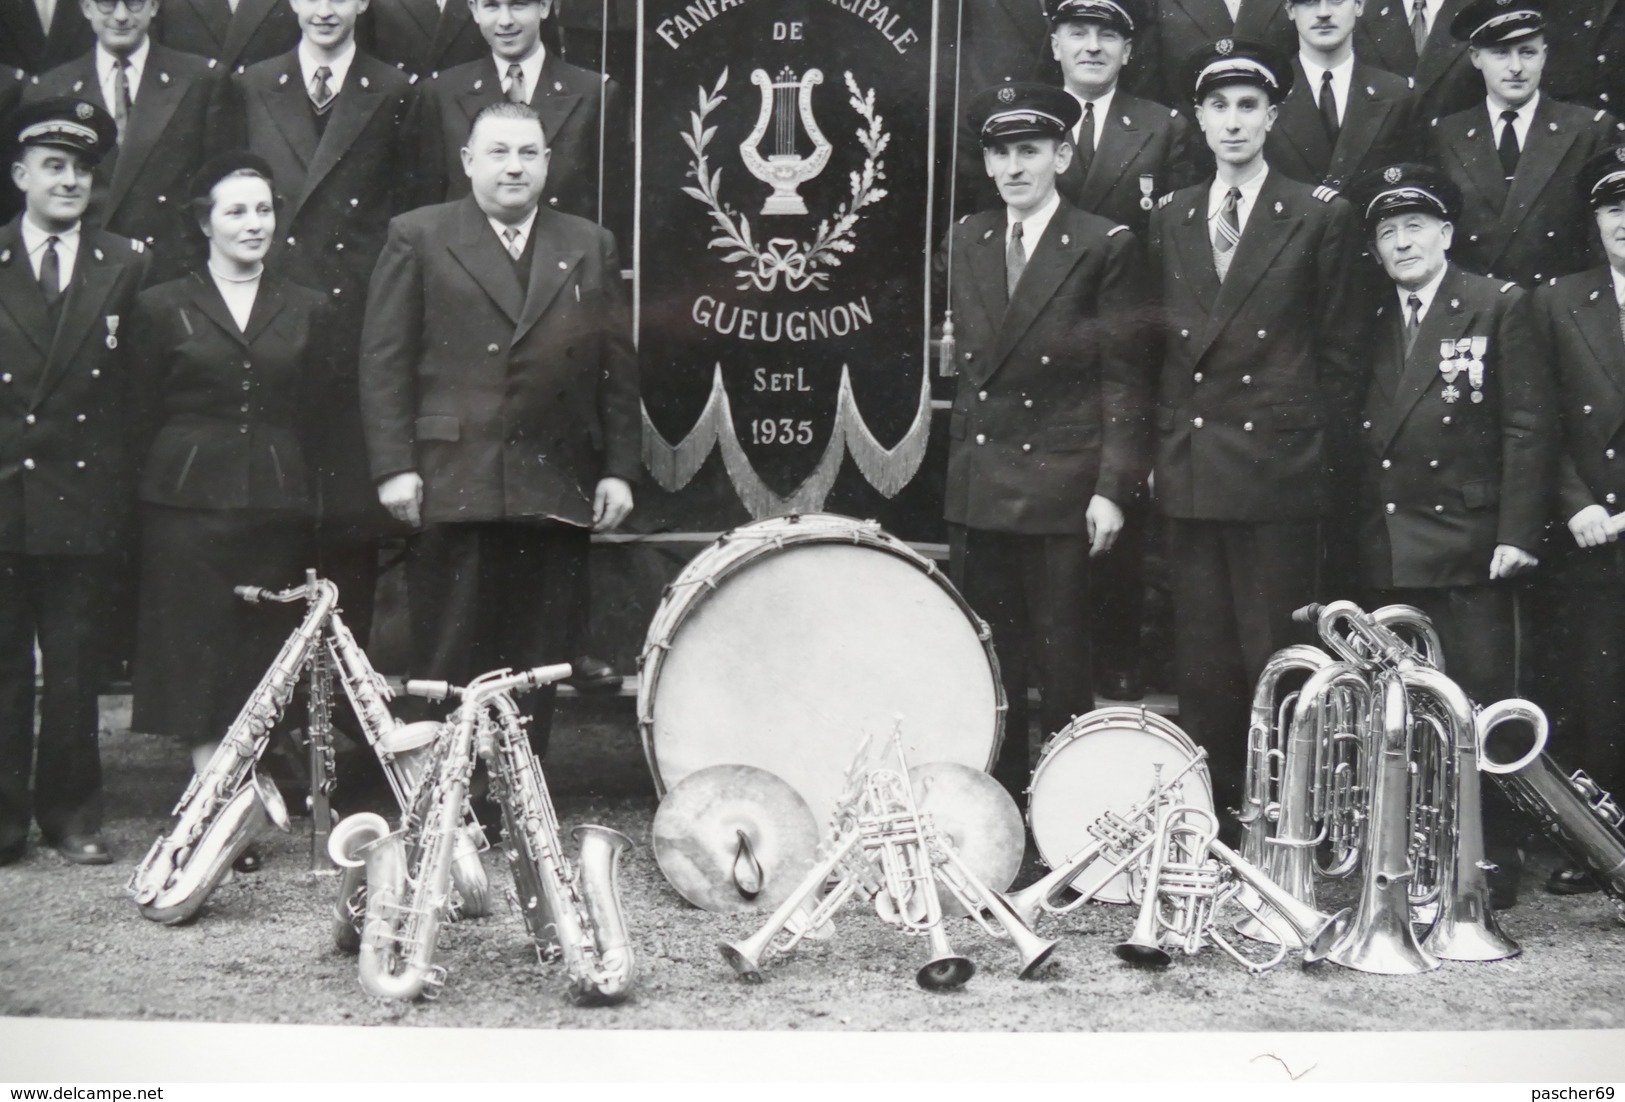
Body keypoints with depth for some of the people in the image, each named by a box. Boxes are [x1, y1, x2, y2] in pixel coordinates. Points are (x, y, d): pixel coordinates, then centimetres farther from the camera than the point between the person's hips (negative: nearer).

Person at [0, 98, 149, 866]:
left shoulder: (126, 266, 6)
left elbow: (144, 383, 4)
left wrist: (125, 483, -2)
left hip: (85, 495, 0)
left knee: (76, 669, 7)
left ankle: (72, 814, 17)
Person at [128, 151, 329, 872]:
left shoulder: (307, 311, 12)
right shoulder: (162, 308, 5)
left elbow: (316, 419, 11)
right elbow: (142, 419, 6)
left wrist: (306, 498, 5)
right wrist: (158, 488, 1)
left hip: (278, 506, 2)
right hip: (187, 502, -2)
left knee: (262, 656, 3)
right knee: (198, 654, -5)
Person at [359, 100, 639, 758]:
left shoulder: (590, 248, 16)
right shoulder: (418, 238, 7)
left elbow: (618, 367, 13)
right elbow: (384, 361, 2)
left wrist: (619, 469, 5)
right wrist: (394, 467, -7)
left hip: (558, 488, 3)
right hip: (453, 483, -3)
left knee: (540, 667, 5)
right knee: (449, 662, -1)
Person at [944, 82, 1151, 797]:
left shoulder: (1106, 248, -3)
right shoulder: (966, 242, 13)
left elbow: (1124, 379, -4)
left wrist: (1113, 489, -10)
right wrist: (958, 461, 9)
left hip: (1060, 487, -5)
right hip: (976, 488, 5)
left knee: (1060, 662, 0)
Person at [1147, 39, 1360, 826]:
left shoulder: (1320, 217, 2)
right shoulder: (1168, 220, 13)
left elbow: (1336, 351, 3)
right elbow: (1162, 342, 14)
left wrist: (1318, 454, 0)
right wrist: (1161, 444, 7)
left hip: (1279, 469, -3)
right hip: (1189, 467, 4)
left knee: (1275, 662, -1)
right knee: (1200, 663, 8)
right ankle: (1204, 814, 16)